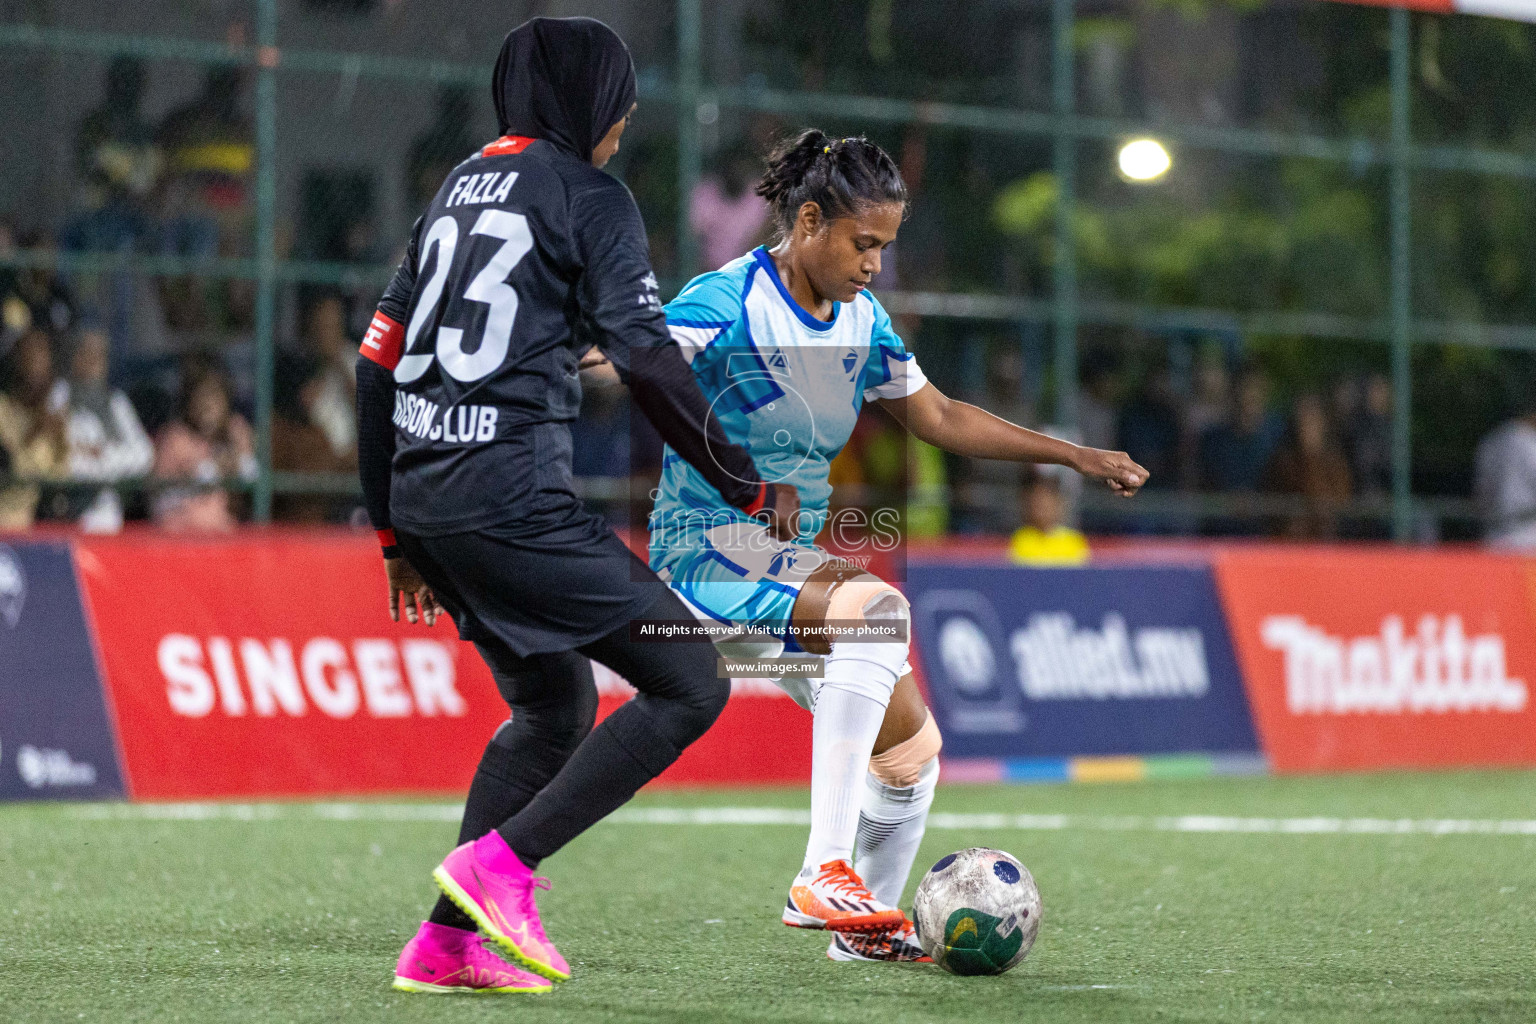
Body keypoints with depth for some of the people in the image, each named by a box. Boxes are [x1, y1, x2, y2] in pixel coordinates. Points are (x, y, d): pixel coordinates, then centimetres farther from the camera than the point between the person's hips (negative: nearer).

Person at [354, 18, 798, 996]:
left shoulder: (459, 189, 21)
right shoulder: (590, 195, -2)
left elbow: (379, 363, 21)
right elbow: (648, 363, -12)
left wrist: (398, 535, 26)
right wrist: (748, 485, -2)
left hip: (420, 489, 9)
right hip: (512, 496, -9)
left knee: (556, 708, 23)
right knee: (691, 686, -5)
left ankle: (448, 941, 14)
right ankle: (499, 864, -13)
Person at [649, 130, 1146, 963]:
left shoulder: (862, 319, 8)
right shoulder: (723, 302, -15)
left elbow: (939, 418, 20)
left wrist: (1075, 456, 18)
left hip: (792, 566, 8)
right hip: (706, 567, -8)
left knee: (911, 742, 8)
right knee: (876, 607, -33)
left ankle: (868, 924, 31)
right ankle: (823, 872, -35)